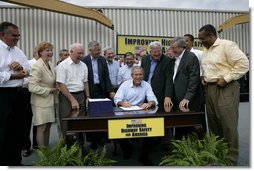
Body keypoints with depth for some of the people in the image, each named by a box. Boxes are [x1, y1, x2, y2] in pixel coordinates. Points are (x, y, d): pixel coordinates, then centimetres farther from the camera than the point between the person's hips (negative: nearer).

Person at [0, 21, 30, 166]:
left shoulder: (18, 51, 12)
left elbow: (29, 70, 13)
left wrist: (22, 68, -7)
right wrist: (13, 75, -17)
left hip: (18, 94, 8)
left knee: (18, 130, 16)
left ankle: (16, 161, 32)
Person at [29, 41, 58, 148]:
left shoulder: (50, 64, 8)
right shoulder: (37, 66, -16)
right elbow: (32, 87, -23)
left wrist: (55, 88, 3)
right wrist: (49, 91, -15)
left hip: (50, 101, 8)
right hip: (41, 102, -8)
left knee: (48, 126, 14)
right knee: (41, 128, 1)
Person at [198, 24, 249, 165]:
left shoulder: (227, 45, -10)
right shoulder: (206, 50, 15)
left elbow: (244, 63, -15)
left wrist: (226, 79, -17)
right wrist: (204, 77, 8)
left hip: (225, 89, -8)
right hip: (210, 89, 8)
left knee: (228, 125, -2)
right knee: (213, 123, 13)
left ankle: (231, 158, 11)